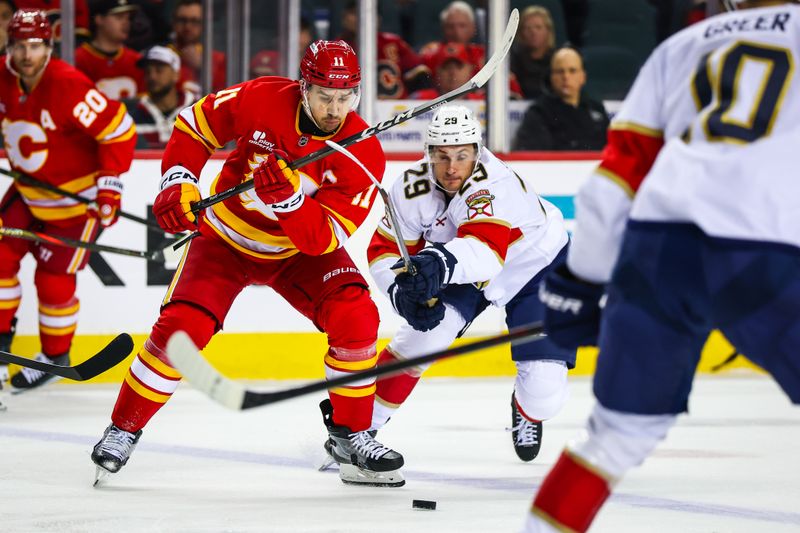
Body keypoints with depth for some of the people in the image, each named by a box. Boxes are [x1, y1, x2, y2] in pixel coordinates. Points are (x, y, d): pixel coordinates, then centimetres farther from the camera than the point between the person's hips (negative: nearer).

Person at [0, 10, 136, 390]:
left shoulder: (69, 87, -30)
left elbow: (118, 130, -25)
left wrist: (109, 184, -22)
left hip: (76, 197, -6)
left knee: (53, 278, -1)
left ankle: (56, 355, 18)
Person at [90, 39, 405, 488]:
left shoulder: (363, 153, -23)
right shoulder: (262, 100, -23)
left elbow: (324, 241, -27)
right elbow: (195, 125, -6)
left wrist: (287, 196, -43)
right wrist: (179, 184, -19)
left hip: (300, 250, 1)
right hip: (227, 236, -1)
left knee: (356, 317, -21)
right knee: (182, 327, -18)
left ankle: (350, 434, -3)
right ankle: (124, 430, 1)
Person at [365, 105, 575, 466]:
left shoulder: (495, 184, -39)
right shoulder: (412, 189, -22)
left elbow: (486, 246, -55)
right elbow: (384, 250, -17)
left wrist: (441, 264, -74)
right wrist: (403, 290, -37)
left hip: (535, 266, -4)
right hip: (462, 271, 4)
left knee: (544, 392, -12)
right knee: (425, 331, -22)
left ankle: (526, 409, 27)